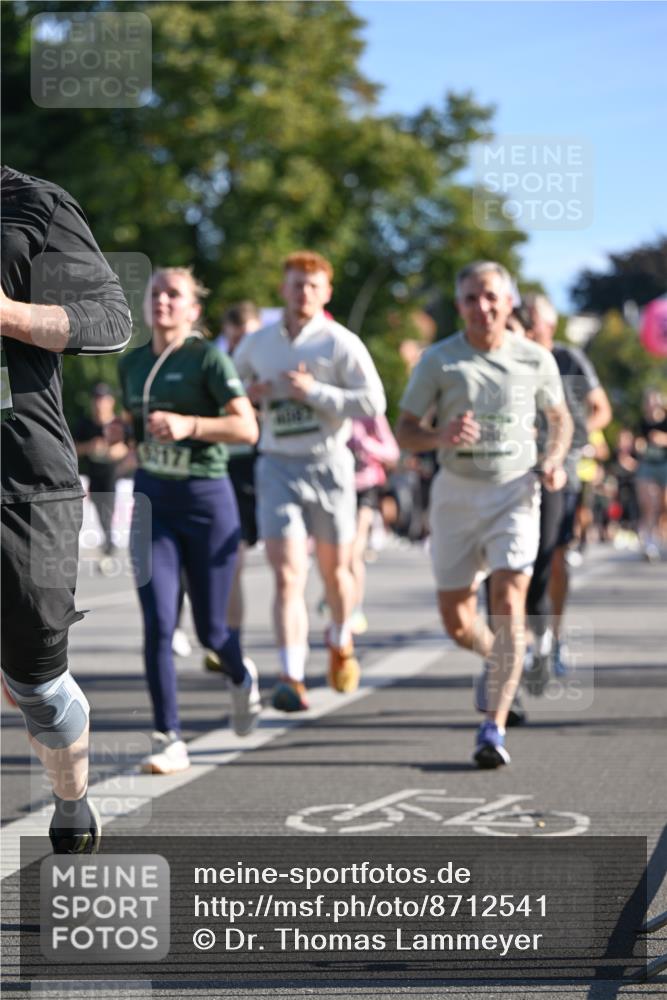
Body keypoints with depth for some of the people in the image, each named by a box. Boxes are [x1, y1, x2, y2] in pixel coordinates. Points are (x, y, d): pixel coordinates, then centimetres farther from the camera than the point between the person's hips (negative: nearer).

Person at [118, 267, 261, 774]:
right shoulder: (132, 364, 9)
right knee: (158, 624, -9)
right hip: (151, 502, 4)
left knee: (210, 630, 6)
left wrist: (187, 425, -29)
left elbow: (248, 428, -19)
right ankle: (169, 740, -5)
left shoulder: (207, 359, -8)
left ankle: (242, 678, 41)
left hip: (206, 500, -4)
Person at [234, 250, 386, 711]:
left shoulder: (341, 343, -4)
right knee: (289, 576, -13)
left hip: (329, 464, -1)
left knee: (335, 571, 13)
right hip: (278, 468, 1)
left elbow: (373, 402, -12)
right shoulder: (257, 344, 7)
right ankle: (292, 679, -19)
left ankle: (341, 641, 43)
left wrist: (314, 391, -18)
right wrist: (253, 393, -1)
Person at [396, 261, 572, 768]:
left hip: (515, 492, -1)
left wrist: (554, 459, -4)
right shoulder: (438, 360, -4)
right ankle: (501, 659, 40)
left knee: (509, 604, -18)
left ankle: (494, 727, -17)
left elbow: (560, 416, 16)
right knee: (456, 620, 5)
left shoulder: (537, 360, 0)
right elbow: (405, 431, -1)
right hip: (456, 493, 1)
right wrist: (441, 436, -22)